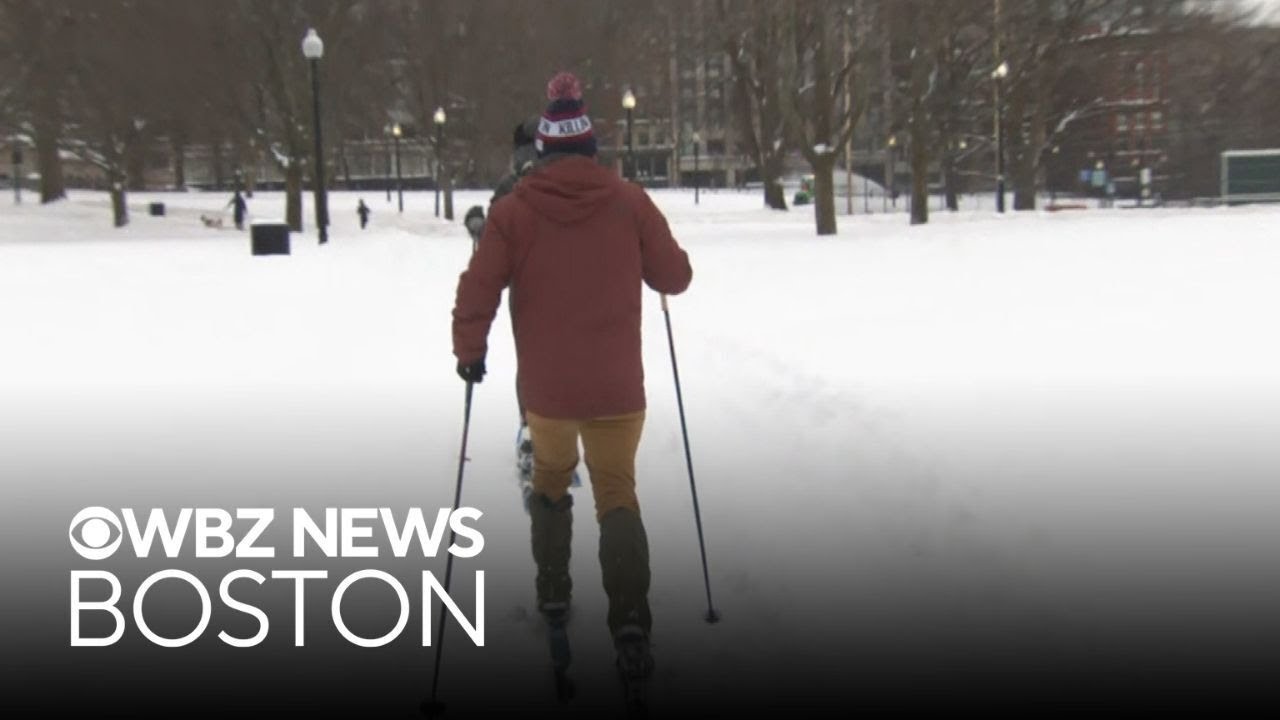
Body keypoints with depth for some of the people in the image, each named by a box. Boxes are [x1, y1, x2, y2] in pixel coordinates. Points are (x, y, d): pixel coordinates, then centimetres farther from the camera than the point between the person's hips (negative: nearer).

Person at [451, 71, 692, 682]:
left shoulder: (513, 209, -5)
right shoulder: (629, 201, -4)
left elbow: (478, 288, -7)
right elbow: (674, 277, 2)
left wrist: (469, 351, 6)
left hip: (545, 388, 1)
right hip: (618, 388, 0)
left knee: (550, 479, 26)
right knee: (617, 495, 7)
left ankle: (552, 591, 32)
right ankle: (629, 621, -10)